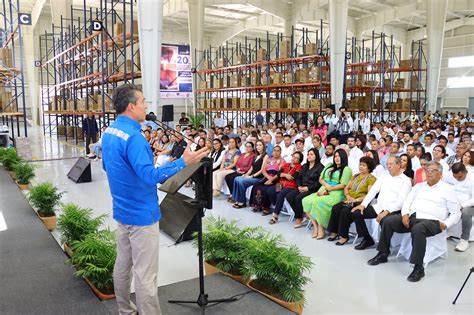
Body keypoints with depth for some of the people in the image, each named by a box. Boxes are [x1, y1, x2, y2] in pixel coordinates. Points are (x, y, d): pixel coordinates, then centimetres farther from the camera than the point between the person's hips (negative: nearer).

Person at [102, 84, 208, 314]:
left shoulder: (109, 132, 6)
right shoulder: (133, 136, -24)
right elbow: (150, 176, -32)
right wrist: (183, 162, -30)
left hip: (122, 210, 10)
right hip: (142, 214, -10)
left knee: (123, 263, 19)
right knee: (146, 274, -1)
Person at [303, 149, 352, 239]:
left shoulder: (346, 169, 4)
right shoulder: (329, 167, 24)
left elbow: (343, 185, -7)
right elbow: (321, 179, 18)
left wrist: (328, 189, -10)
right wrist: (326, 185, -4)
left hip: (336, 194, -6)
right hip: (324, 191, 6)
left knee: (317, 202, -32)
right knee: (306, 201, -19)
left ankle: (321, 230, -19)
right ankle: (315, 226, -12)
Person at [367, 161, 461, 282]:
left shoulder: (447, 189, 9)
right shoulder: (419, 186, 22)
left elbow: (456, 213, 7)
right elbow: (408, 201, 15)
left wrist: (445, 224, -9)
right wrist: (405, 214, -5)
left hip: (431, 221, -5)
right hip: (412, 217, 5)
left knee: (417, 229, -38)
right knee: (388, 221, -16)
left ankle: (419, 268, -30)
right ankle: (383, 254, -2)